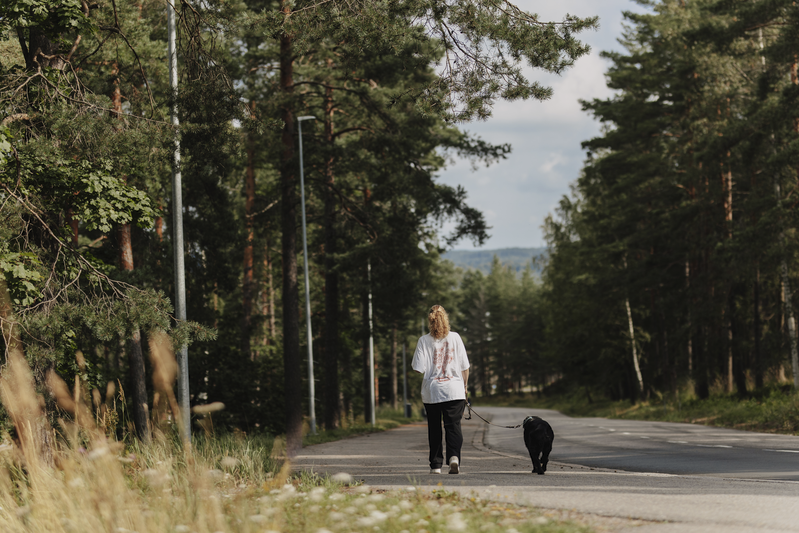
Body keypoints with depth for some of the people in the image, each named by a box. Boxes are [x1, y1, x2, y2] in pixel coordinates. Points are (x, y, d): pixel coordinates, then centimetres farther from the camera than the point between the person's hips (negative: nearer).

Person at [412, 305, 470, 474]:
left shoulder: (424, 341, -5)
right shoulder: (455, 338, 0)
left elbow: (419, 369, -9)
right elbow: (465, 366, 3)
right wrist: (464, 386, 16)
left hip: (432, 392, 0)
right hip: (454, 390, 0)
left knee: (434, 429, 10)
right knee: (453, 426, 1)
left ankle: (436, 464, 12)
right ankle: (454, 456, -22)